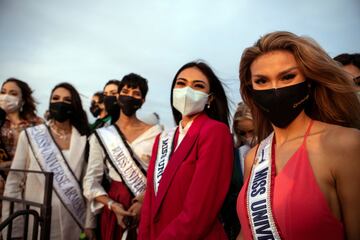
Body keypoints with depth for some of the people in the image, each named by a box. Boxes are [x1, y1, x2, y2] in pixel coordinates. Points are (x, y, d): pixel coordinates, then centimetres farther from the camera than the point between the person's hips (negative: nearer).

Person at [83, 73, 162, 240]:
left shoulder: (155, 133, -2)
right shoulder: (101, 135, 2)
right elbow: (91, 180, 0)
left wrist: (143, 201, -17)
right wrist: (112, 205, -13)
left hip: (148, 206, -1)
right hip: (115, 207, 1)